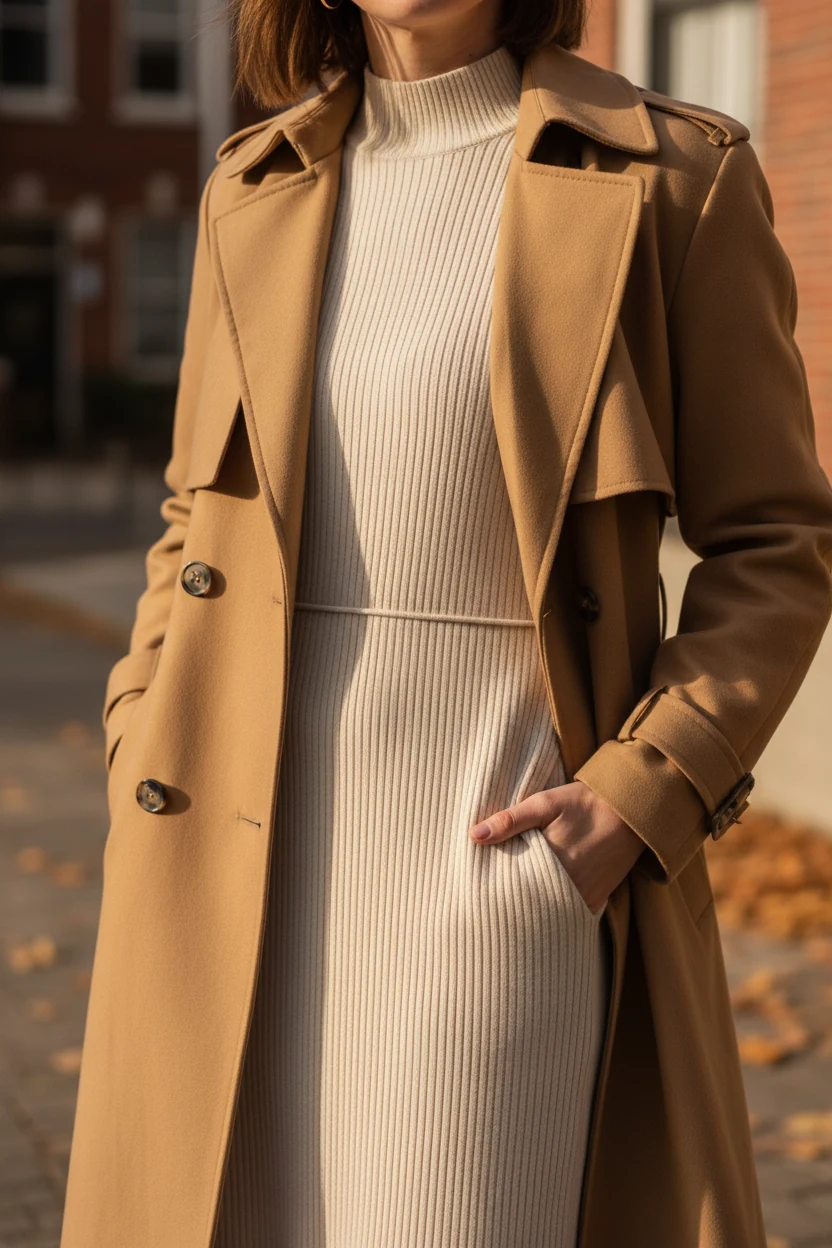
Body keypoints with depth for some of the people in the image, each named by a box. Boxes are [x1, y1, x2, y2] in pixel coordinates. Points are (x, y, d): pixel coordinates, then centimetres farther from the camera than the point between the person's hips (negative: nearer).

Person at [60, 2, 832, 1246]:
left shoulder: (671, 175, -2)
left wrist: (646, 791, -12)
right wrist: (142, 761, 5)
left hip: (500, 845, -4)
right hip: (253, 867, 4)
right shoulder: (253, 190, 10)